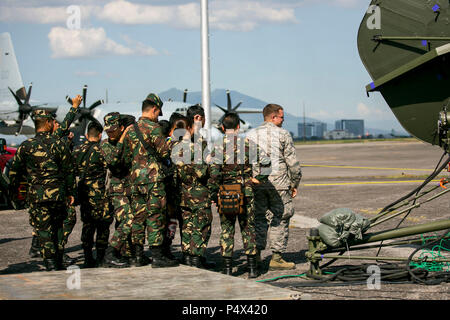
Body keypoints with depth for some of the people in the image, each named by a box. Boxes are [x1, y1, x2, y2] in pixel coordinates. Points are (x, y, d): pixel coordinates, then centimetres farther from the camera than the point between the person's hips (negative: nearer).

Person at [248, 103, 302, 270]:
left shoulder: (251, 135, 11)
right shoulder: (282, 134, -1)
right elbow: (293, 163, -1)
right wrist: (294, 184, 8)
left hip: (256, 183, 4)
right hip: (278, 182, -4)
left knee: (259, 218, 11)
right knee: (279, 219, 2)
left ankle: (256, 253, 4)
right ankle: (276, 258, 0)